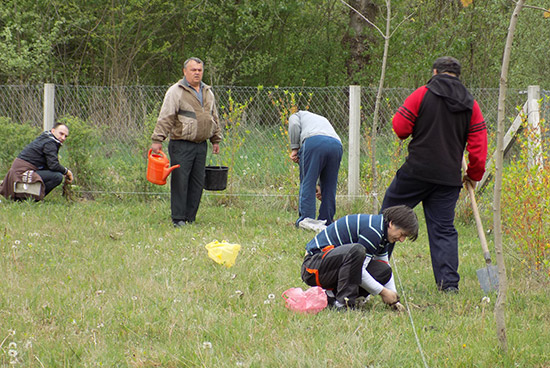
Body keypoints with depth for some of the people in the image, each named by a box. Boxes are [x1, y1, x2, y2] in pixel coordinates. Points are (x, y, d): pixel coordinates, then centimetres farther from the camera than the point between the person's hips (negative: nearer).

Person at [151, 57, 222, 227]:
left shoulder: (208, 92, 16)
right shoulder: (176, 91, -4)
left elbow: (214, 118, 26)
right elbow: (165, 118, -9)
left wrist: (216, 140, 25)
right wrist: (157, 140, -14)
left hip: (201, 145, 6)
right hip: (181, 144, -6)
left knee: (197, 183, 6)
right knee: (180, 181, -6)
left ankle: (190, 218, 13)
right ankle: (178, 219, -2)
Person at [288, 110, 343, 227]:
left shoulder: (297, 116, 33)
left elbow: (294, 125, 4)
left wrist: (294, 148, 7)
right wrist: (321, 187, 41)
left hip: (313, 143, -5)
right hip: (336, 144, 5)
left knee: (307, 183, -1)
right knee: (329, 187, 15)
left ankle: (306, 220, -6)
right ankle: (326, 221, 16)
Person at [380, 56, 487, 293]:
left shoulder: (422, 94, -3)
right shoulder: (470, 105, 8)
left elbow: (400, 127, -4)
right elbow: (478, 145, 5)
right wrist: (474, 175, 17)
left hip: (417, 169, -3)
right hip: (449, 177, 3)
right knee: (444, 228, 6)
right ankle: (449, 282, -2)